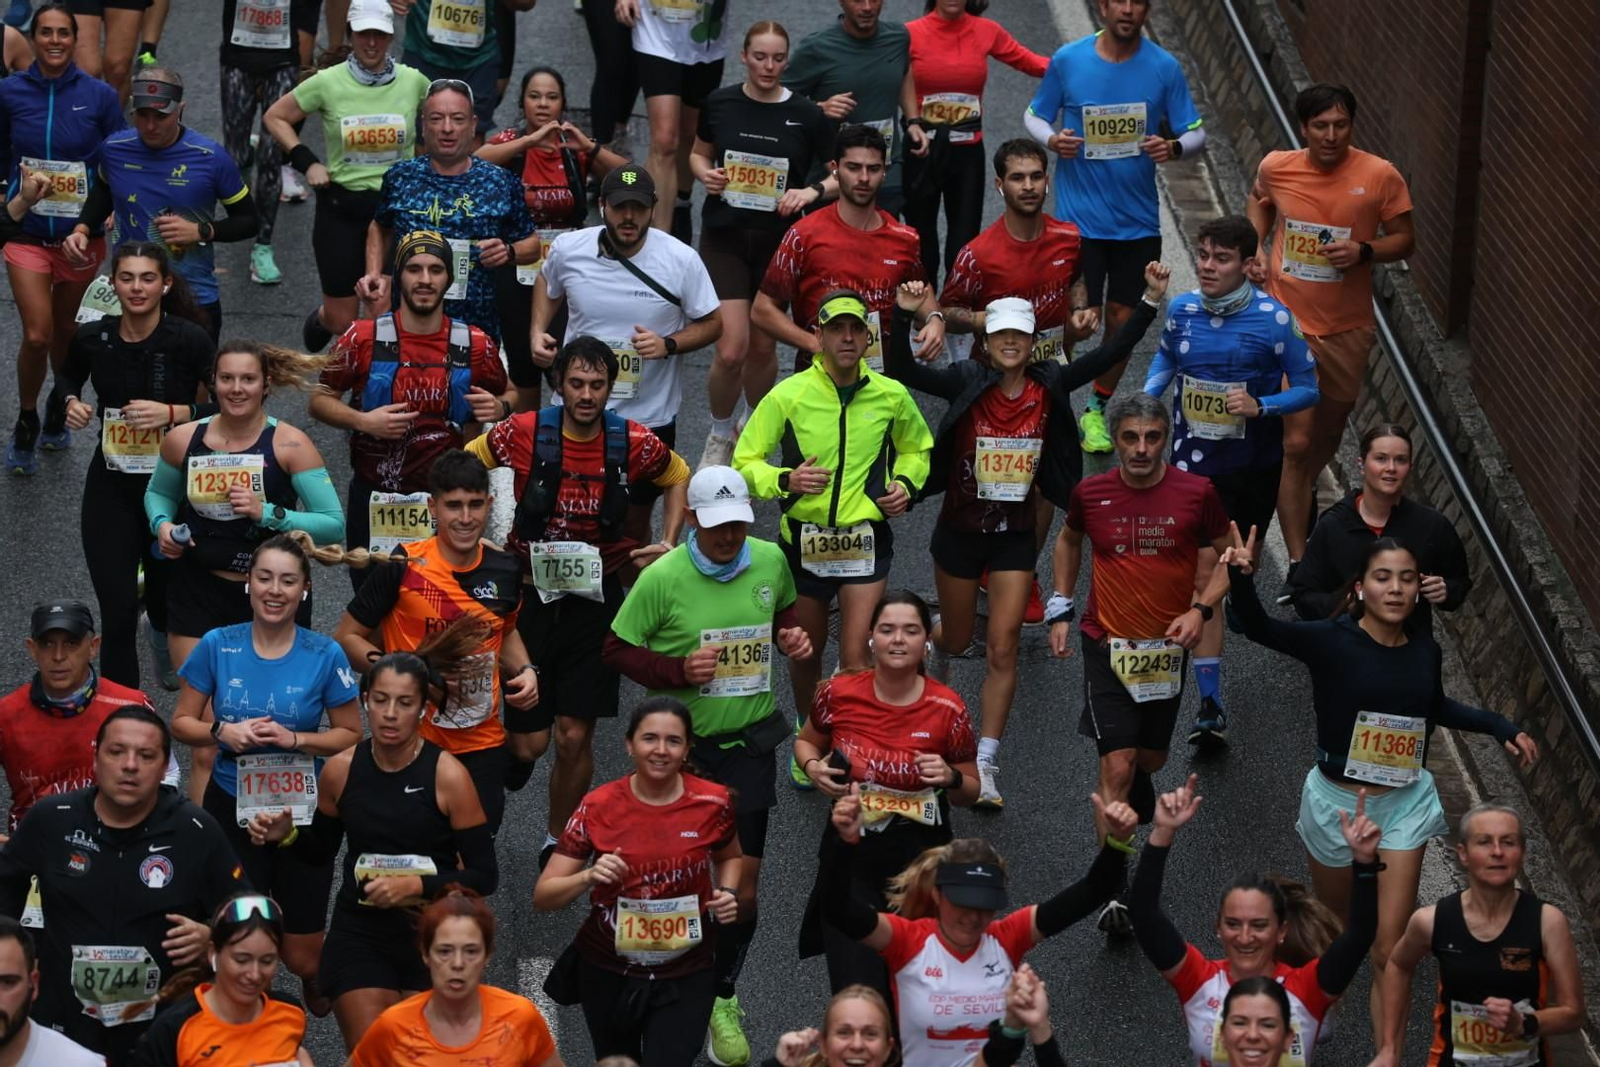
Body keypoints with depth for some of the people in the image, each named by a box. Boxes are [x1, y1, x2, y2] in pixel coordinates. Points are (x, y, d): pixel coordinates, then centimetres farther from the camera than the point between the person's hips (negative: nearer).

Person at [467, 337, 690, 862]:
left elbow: (678, 477, 14)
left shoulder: (634, 443, -7)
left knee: (575, 736, -1)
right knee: (529, 742, 0)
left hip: (595, 599, 1)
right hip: (529, 595, -1)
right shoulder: (523, 433, -12)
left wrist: (669, 543, 3)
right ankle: (513, 753, 38)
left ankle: (559, 840, 21)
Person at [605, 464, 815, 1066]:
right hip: (683, 740, -3)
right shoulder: (662, 578, -16)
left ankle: (722, 1000, 23)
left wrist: (792, 636, -4)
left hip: (750, 740, 3)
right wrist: (678, 671, -23)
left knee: (743, 884, 4)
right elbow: (615, 649, -8)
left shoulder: (770, 561, -3)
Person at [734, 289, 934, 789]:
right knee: (806, 652, 15)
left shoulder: (891, 396, 0)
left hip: (866, 540, 0)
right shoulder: (788, 396, -7)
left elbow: (916, 448, 20)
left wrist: (906, 483, 0)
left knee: (855, 660, -11)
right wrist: (786, 480, -19)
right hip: (803, 539, 0)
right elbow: (745, 462, -1)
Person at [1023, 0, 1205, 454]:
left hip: (1138, 219, 2)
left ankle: (1097, 409, 29)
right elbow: (1034, 117, 7)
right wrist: (1052, 140, -16)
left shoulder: (1164, 67, -3)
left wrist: (1173, 147, -20)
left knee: (1122, 318, 9)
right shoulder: (1067, 60, -5)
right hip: (1079, 216, -2)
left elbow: (1196, 133, 3)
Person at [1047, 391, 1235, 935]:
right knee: (1118, 766, -11)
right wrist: (1060, 609, 11)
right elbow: (1069, 539, 15)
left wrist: (1200, 610, -12)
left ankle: (1137, 782, 56)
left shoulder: (1196, 493, -10)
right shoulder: (1090, 493, -7)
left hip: (1167, 645, 2)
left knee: (1151, 758, 17)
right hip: (1107, 644, -2)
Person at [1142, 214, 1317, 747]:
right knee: (1203, 574, -10)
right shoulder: (1181, 311, -3)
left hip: (1253, 465, -1)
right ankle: (1210, 705, -3)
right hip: (1194, 463, 1)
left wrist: (1261, 406, -24)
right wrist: (1148, 395, -1)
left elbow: (1308, 388, -6)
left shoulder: (1274, 319, -13)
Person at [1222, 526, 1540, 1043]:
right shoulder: (1331, 641, -19)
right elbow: (1256, 625, -35)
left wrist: (1500, 727, 8)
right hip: (1337, 802, -2)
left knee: (1389, 949, -2)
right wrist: (1241, 578, -55)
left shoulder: (1425, 651, -5)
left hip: (1404, 805, 2)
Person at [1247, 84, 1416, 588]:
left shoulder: (1380, 176, -13)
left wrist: (1364, 251, -21)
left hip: (1348, 328, 1)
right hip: (1288, 323, -1)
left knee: (1328, 434, 23)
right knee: (1295, 442, -9)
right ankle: (1298, 565, -6)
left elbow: (1405, 239, -2)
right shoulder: (1277, 167, -7)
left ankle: (1303, 487, 58)